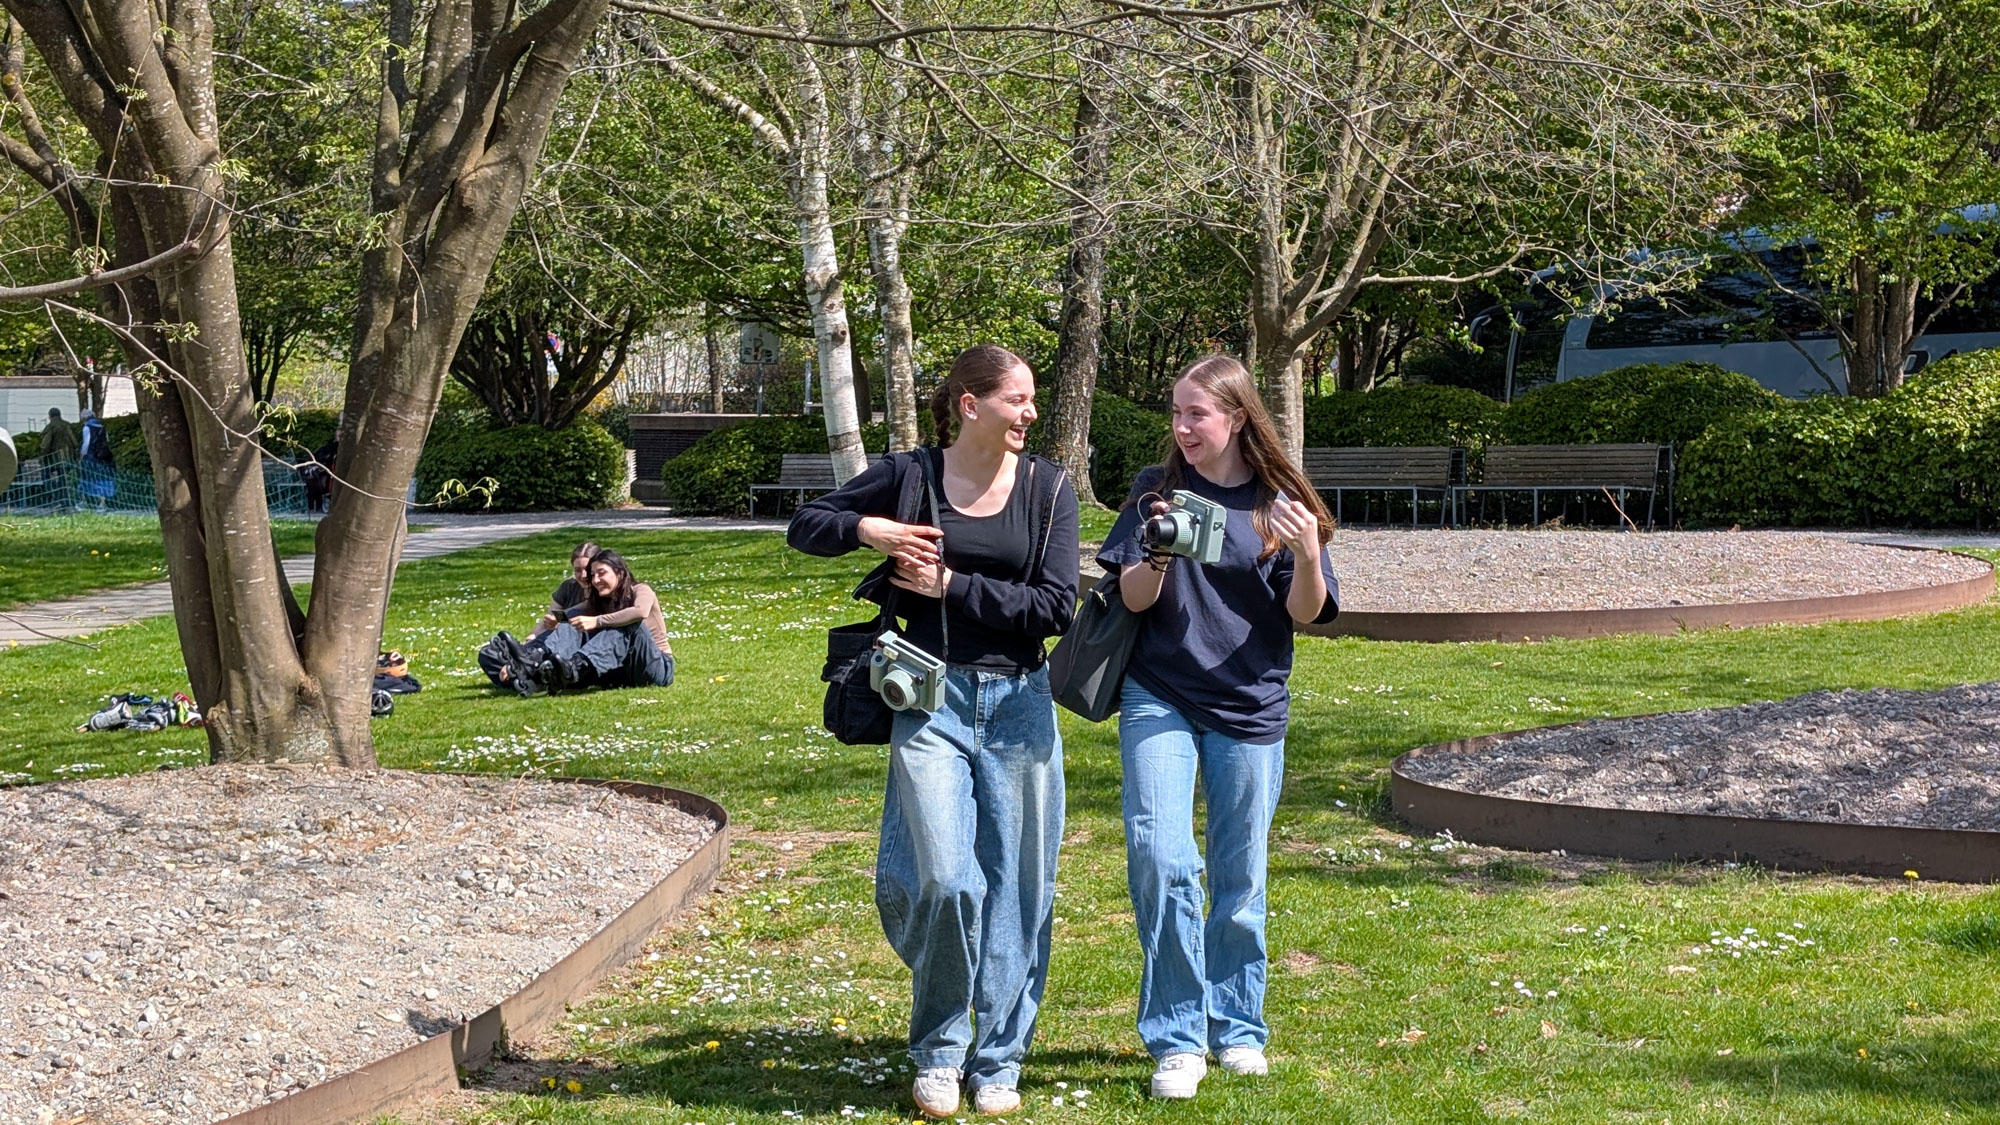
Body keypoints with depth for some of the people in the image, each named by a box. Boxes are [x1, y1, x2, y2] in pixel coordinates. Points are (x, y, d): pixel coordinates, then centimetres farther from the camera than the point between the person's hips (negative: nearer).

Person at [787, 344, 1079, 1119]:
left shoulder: (1047, 488, 2)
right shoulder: (911, 476, 0)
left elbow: (1055, 607, -6)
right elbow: (806, 526, 11)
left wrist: (952, 585, -10)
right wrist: (868, 529, -9)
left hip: (1020, 704, 2)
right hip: (931, 704, -2)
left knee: (1017, 884, 5)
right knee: (946, 881, -13)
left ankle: (998, 1061, 19)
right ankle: (937, 1051, 9)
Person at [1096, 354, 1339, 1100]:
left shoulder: (1280, 503, -1)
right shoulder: (1158, 491, 2)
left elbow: (1306, 613, -2)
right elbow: (1133, 598, -2)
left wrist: (1307, 555, -22)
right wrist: (1160, 557, -23)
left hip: (1249, 707, 0)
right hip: (1160, 698, 0)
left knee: (1240, 874, 8)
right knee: (1159, 857, -14)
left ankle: (1238, 1029, 25)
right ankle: (1177, 1039, -5)